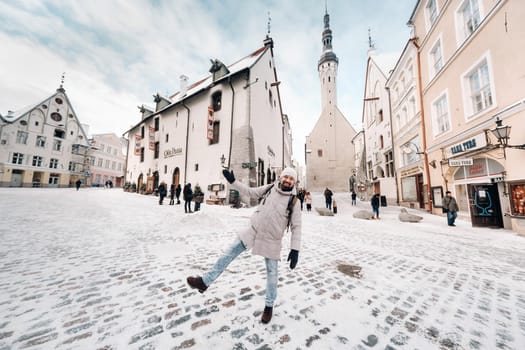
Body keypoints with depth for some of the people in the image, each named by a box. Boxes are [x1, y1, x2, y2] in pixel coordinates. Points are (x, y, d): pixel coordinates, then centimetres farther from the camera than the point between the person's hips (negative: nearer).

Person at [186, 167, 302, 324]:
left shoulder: (293, 201, -10)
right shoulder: (269, 188, -3)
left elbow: (296, 227, -8)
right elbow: (250, 192, 7)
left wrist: (295, 249, -13)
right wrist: (233, 181, 1)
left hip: (272, 240, -2)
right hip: (253, 230, 3)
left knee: (272, 273, 10)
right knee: (229, 254, 5)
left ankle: (269, 305, 36)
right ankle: (205, 281, 21)